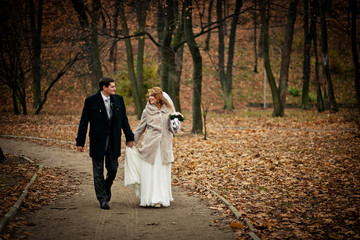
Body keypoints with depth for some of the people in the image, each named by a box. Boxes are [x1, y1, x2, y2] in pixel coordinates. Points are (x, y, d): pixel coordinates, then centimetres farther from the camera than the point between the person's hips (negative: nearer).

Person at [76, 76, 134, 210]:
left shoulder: (118, 99, 3)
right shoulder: (91, 101, -9)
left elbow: (124, 119, 10)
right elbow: (84, 122, -5)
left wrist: (129, 138, 9)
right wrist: (80, 142, -6)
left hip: (114, 141, 3)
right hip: (97, 142, -3)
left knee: (113, 169, 8)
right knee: (98, 172, 5)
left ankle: (106, 187, 38)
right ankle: (102, 199, 16)